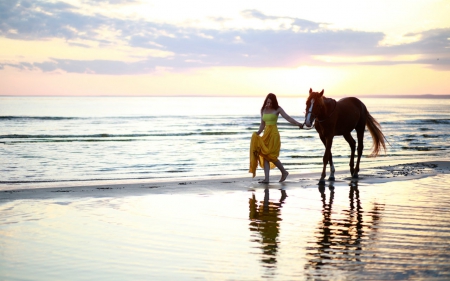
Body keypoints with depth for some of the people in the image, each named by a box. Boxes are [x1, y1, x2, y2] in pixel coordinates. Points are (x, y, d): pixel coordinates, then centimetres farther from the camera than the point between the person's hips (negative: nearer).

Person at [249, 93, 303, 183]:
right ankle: (266, 178, -2)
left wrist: (297, 123, -28)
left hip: (273, 134, -6)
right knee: (264, 155, -1)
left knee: (270, 155, -10)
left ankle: (284, 172, 9)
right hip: (266, 134, 6)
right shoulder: (263, 110, 10)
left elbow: (287, 117, -14)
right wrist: (258, 132, 1)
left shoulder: (277, 109, -4)